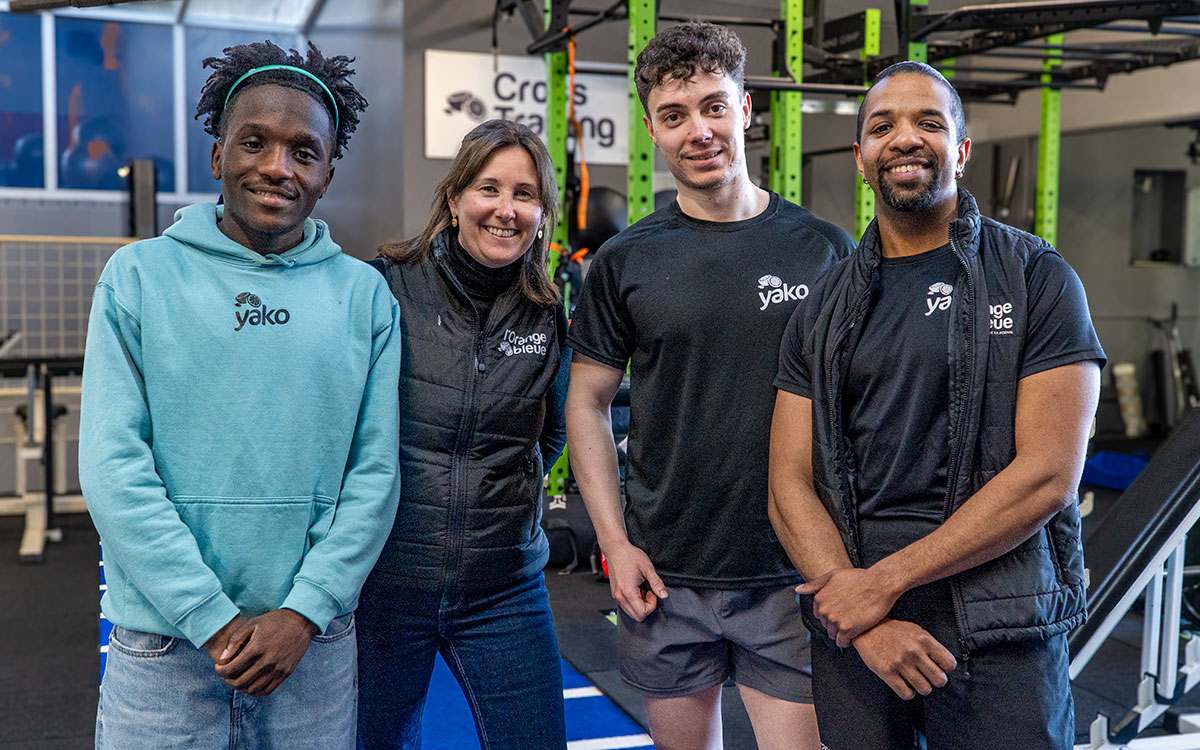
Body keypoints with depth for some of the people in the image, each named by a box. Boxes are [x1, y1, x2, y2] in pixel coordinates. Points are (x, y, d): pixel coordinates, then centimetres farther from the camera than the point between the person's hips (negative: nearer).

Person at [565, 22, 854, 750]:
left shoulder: (825, 249, -1)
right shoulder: (625, 263, 0)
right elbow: (588, 401, 5)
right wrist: (614, 540, -2)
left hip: (793, 577, -1)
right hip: (665, 577, 1)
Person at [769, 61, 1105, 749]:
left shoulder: (1038, 279, -3)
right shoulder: (823, 312, 7)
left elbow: (1049, 474, -11)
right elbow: (791, 485, 2)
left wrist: (883, 581, -13)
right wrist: (864, 622, -13)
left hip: (999, 633, -3)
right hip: (852, 634, 3)